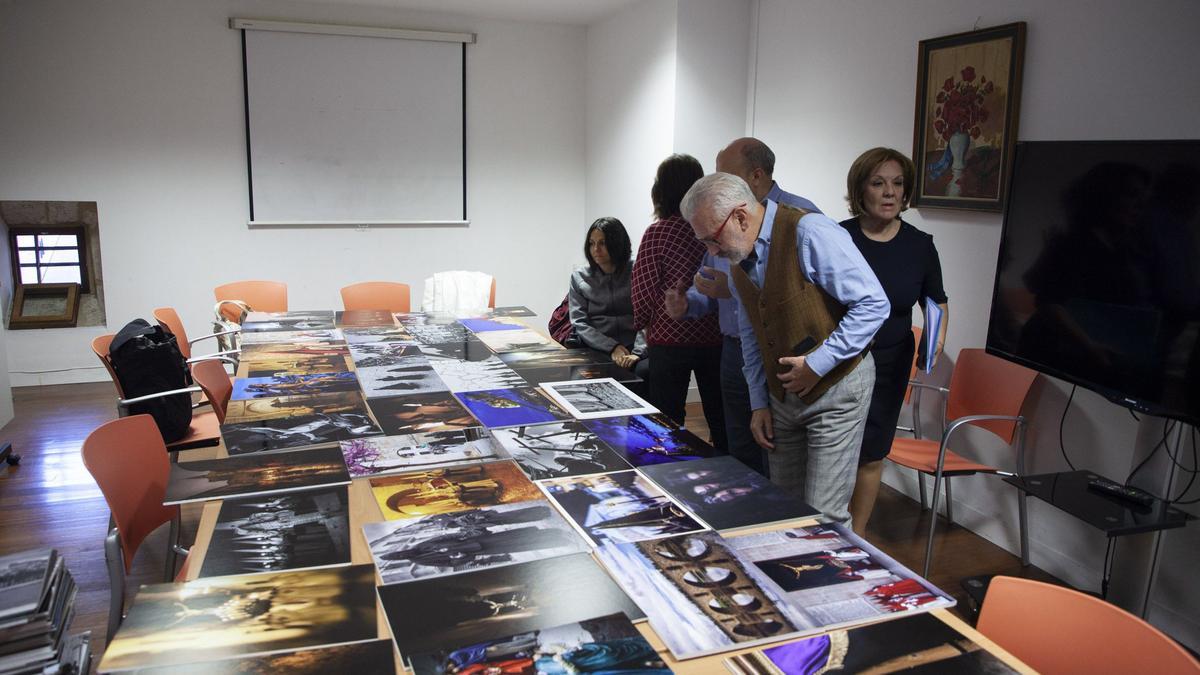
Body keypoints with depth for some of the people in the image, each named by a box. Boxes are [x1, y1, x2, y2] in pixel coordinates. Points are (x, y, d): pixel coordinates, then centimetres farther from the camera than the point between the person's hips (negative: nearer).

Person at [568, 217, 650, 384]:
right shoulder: (580, 278, 13)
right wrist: (612, 348, -11)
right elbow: (580, 324, 4)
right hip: (596, 350, 1)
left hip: (633, 348, 0)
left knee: (646, 370, -33)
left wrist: (637, 352, -19)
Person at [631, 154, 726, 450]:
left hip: (670, 339, -3)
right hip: (715, 337, 4)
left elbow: (644, 289, -8)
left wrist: (645, 325, 9)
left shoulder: (657, 232, -11)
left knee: (668, 423, 8)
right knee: (720, 417, 16)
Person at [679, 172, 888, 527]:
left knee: (824, 517, -4)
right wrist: (759, 403, 11)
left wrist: (817, 363, -21)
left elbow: (873, 303, -20)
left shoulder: (809, 233, -19)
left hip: (835, 388, -7)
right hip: (783, 396, 7)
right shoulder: (738, 261, 6)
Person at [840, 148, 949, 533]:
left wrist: (937, 336, -3)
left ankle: (856, 538, 29)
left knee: (871, 456, 10)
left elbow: (936, 300, 15)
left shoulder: (919, 245, 0)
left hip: (889, 365, 2)